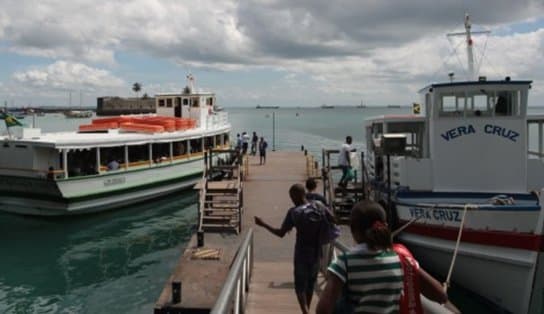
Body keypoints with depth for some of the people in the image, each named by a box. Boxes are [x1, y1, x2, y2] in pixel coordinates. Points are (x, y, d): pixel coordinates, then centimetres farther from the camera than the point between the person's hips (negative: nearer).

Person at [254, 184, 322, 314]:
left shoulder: (294, 212, -13)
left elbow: (281, 233, -10)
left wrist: (263, 224, -1)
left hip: (302, 254, -4)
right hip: (316, 253, 4)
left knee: (300, 286, 5)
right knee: (310, 284, 19)